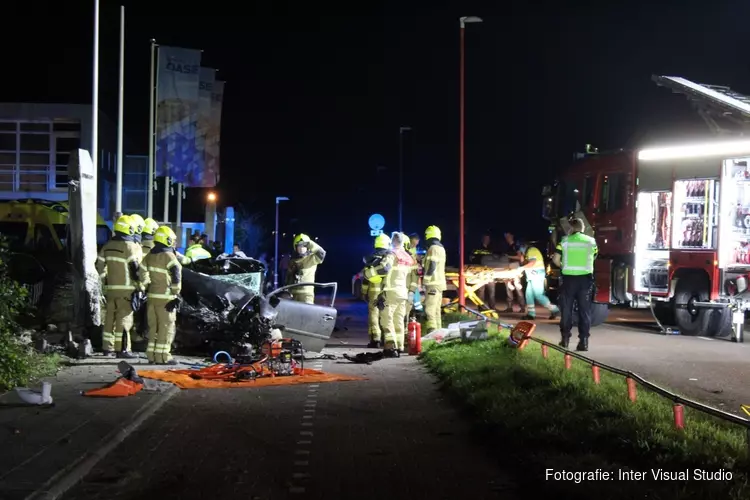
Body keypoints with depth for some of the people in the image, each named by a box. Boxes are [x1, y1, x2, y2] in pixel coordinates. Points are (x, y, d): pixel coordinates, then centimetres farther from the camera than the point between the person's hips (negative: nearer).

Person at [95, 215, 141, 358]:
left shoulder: (107, 246, 11)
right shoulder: (131, 247, -12)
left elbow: (100, 266, 15)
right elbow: (135, 269, -15)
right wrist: (140, 287, -6)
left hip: (111, 288, 7)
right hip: (126, 289, -7)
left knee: (110, 317, 14)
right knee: (124, 318, -5)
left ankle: (107, 347, 21)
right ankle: (122, 349, -7)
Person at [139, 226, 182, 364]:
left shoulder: (149, 256, 9)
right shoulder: (169, 257, -14)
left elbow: (142, 273, 15)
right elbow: (176, 277, -19)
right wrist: (176, 295, -12)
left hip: (152, 296, 7)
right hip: (165, 297, -7)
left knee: (154, 326, 14)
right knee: (166, 327, -1)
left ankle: (152, 354, 18)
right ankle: (162, 356, -2)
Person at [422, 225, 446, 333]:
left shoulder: (433, 248, -12)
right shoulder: (441, 248, 17)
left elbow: (431, 267, -19)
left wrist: (426, 281, -15)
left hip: (433, 283, -10)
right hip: (440, 283, 10)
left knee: (429, 310, -14)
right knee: (436, 310, 14)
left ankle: (432, 333, -22)